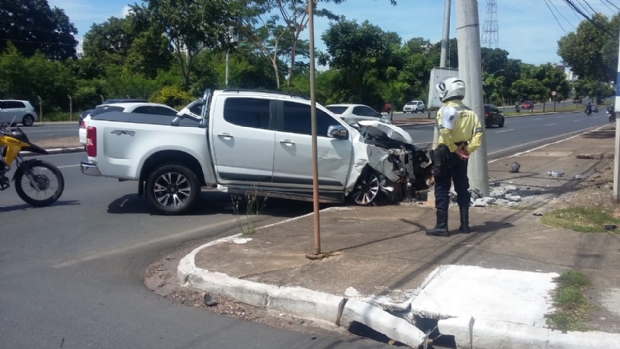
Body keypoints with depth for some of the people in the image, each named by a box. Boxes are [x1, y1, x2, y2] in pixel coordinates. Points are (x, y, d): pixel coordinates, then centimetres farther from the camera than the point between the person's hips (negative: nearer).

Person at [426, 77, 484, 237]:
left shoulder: (446, 109, -12)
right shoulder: (469, 111, 11)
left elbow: (445, 131, -26)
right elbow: (478, 132, 4)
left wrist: (453, 148, -16)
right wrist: (469, 149, -1)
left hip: (446, 153, -7)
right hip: (462, 154, 7)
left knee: (442, 190, -1)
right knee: (462, 189, 13)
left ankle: (441, 227, -1)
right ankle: (465, 225, 16)